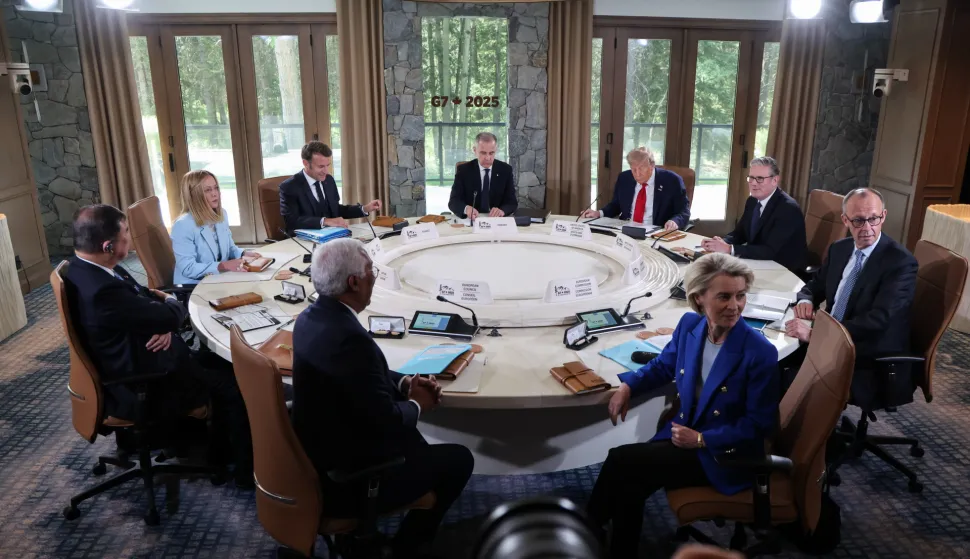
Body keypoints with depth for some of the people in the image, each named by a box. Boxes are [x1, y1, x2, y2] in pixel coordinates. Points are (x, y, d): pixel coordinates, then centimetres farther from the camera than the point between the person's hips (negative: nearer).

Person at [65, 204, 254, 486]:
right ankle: (247, 469, 15)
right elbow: (170, 316, -25)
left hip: (129, 366, 10)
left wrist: (163, 326, -14)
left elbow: (142, 297, 6)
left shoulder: (85, 267, -4)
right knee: (236, 384, -1)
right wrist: (171, 302, -1)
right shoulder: (103, 291, -35)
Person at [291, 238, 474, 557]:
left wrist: (405, 383, 1)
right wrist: (417, 405, -7)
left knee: (419, 445, 28)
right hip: (346, 479, -9)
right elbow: (385, 421, -27)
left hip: (317, 457, 10)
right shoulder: (350, 337, -32)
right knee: (458, 460, 6)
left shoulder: (312, 316, -2)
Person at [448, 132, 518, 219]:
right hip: (471, 220, -1)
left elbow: (512, 202, -1)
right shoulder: (463, 170, -3)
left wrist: (502, 210, -25)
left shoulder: (505, 170, 0)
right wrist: (466, 209, -34)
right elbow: (453, 201, -10)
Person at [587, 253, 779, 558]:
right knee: (628, 483, -17)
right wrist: (628, 385, -4)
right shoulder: (689, 325, -5)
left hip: (726, 455, -5)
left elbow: (759, 425, -14)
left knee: (621, 461, -16)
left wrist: (701, 439, -17)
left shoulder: (760, 353, -21)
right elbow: (663, 365, 13)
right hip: (682, 431, 5)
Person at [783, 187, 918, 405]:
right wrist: (805, 301, -9)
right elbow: (815, 286, 18)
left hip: (872, 363, -7)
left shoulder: (901, 262, -16)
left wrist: (814, 333, -34)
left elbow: (877, 320, -27)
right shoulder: (839, 249, 7)